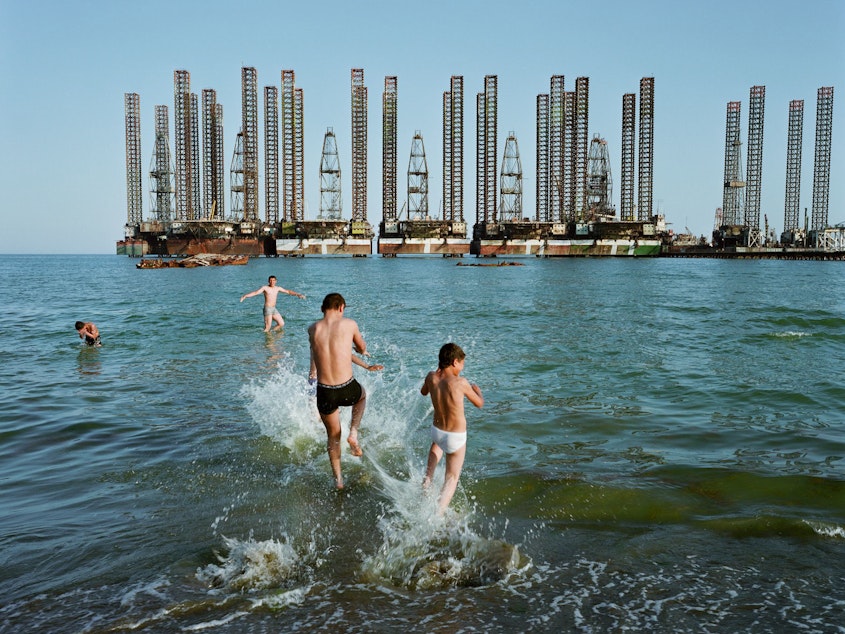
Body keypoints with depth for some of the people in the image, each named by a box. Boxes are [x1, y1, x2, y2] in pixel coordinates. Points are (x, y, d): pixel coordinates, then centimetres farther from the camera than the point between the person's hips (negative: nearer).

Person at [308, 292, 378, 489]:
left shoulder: (312, 329, 3)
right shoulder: (349, 324, -3)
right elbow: (362, 349, 14)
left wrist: (365, 366, 30)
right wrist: (362, 352, 40)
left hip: (324, 392, 2)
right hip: (347, 390, -2)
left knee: (333, 436, 25)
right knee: (361, 396, 36)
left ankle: (338, 478, 29)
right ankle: (353, 433, 18)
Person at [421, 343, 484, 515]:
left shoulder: (431, 377, -9)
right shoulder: (460, 382, -23)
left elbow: (423, 392, 16)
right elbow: (479, 403, -6)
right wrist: (478, 390, 15)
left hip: (436, 431, 5)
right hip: (456, 438, -5)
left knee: (437, 444, 42)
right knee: (452, 478, 10)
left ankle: (428, 479, 39)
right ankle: (438, 513, -2)